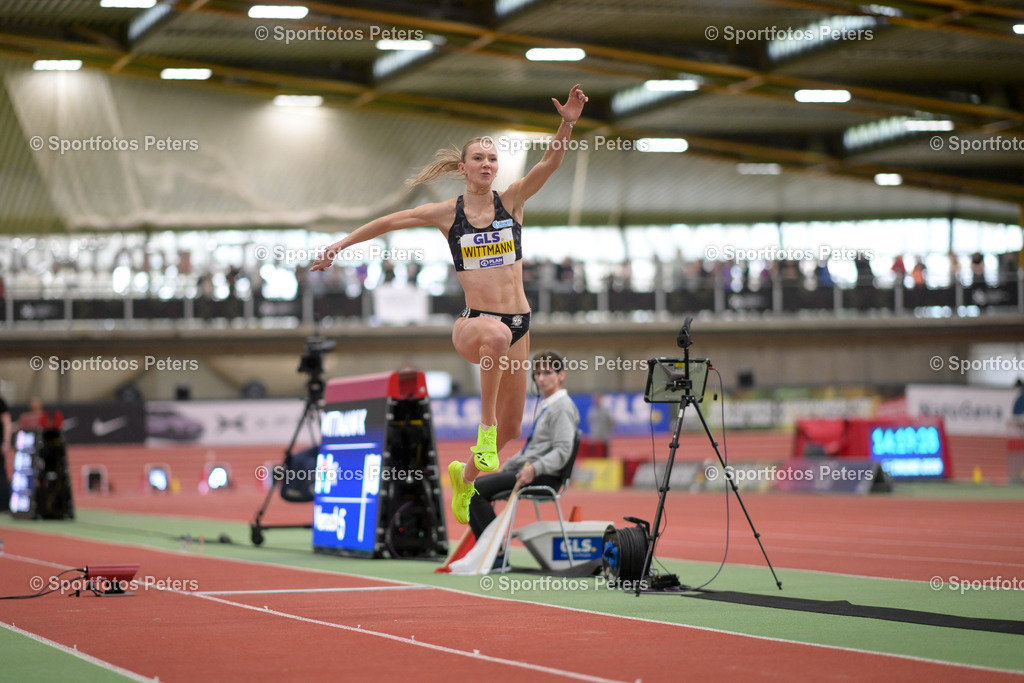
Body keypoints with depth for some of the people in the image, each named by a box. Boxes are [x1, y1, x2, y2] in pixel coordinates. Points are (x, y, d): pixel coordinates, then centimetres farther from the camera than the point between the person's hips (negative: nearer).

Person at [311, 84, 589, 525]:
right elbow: (389, 222, 8)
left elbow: (550, 163, -12)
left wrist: (567, 125, -28)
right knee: (497, 333, -43)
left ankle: (466, 474, 42)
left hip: (518, 323, 3)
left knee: (510, 429, 11)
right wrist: (340, 245, 8)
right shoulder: (448, 213, 0)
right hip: (473, 322, -3)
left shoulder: (512, 201, 2)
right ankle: (484, 424, -28)